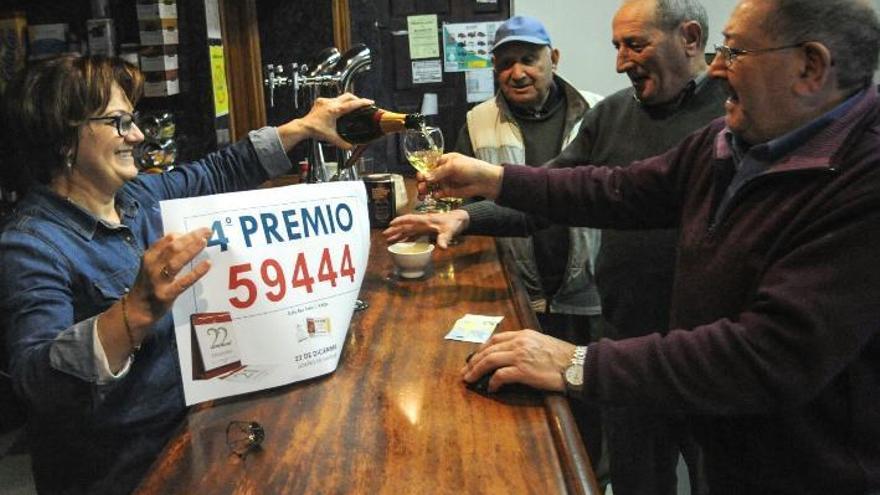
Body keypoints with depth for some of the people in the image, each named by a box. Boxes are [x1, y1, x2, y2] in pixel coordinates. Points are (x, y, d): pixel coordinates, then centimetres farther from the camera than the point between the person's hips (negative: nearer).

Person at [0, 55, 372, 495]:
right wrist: (136, 312, -48)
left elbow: (219, 173, 16)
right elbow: (36, 380, -33)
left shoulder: (138, 195, 2)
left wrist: (304, 127, 14)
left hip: (187, 421, 7)